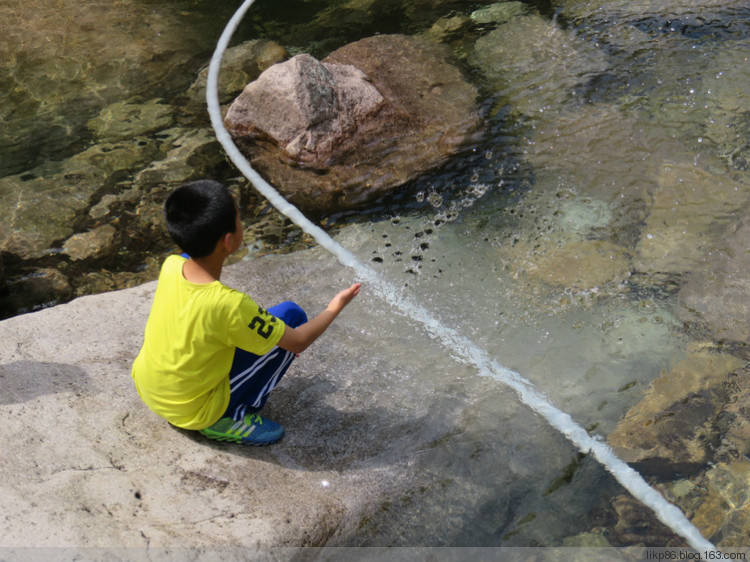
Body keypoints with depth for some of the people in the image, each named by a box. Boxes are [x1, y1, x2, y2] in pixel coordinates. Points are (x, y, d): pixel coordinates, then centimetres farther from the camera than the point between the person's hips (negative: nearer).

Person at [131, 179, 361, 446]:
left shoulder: (172, 265, -14)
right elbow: (298, 342, -18)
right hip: (193, 412, -6)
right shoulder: (229, 304, -32)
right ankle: (232, 418, -3)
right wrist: (334, 308, -2)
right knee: (291, 314, -9)